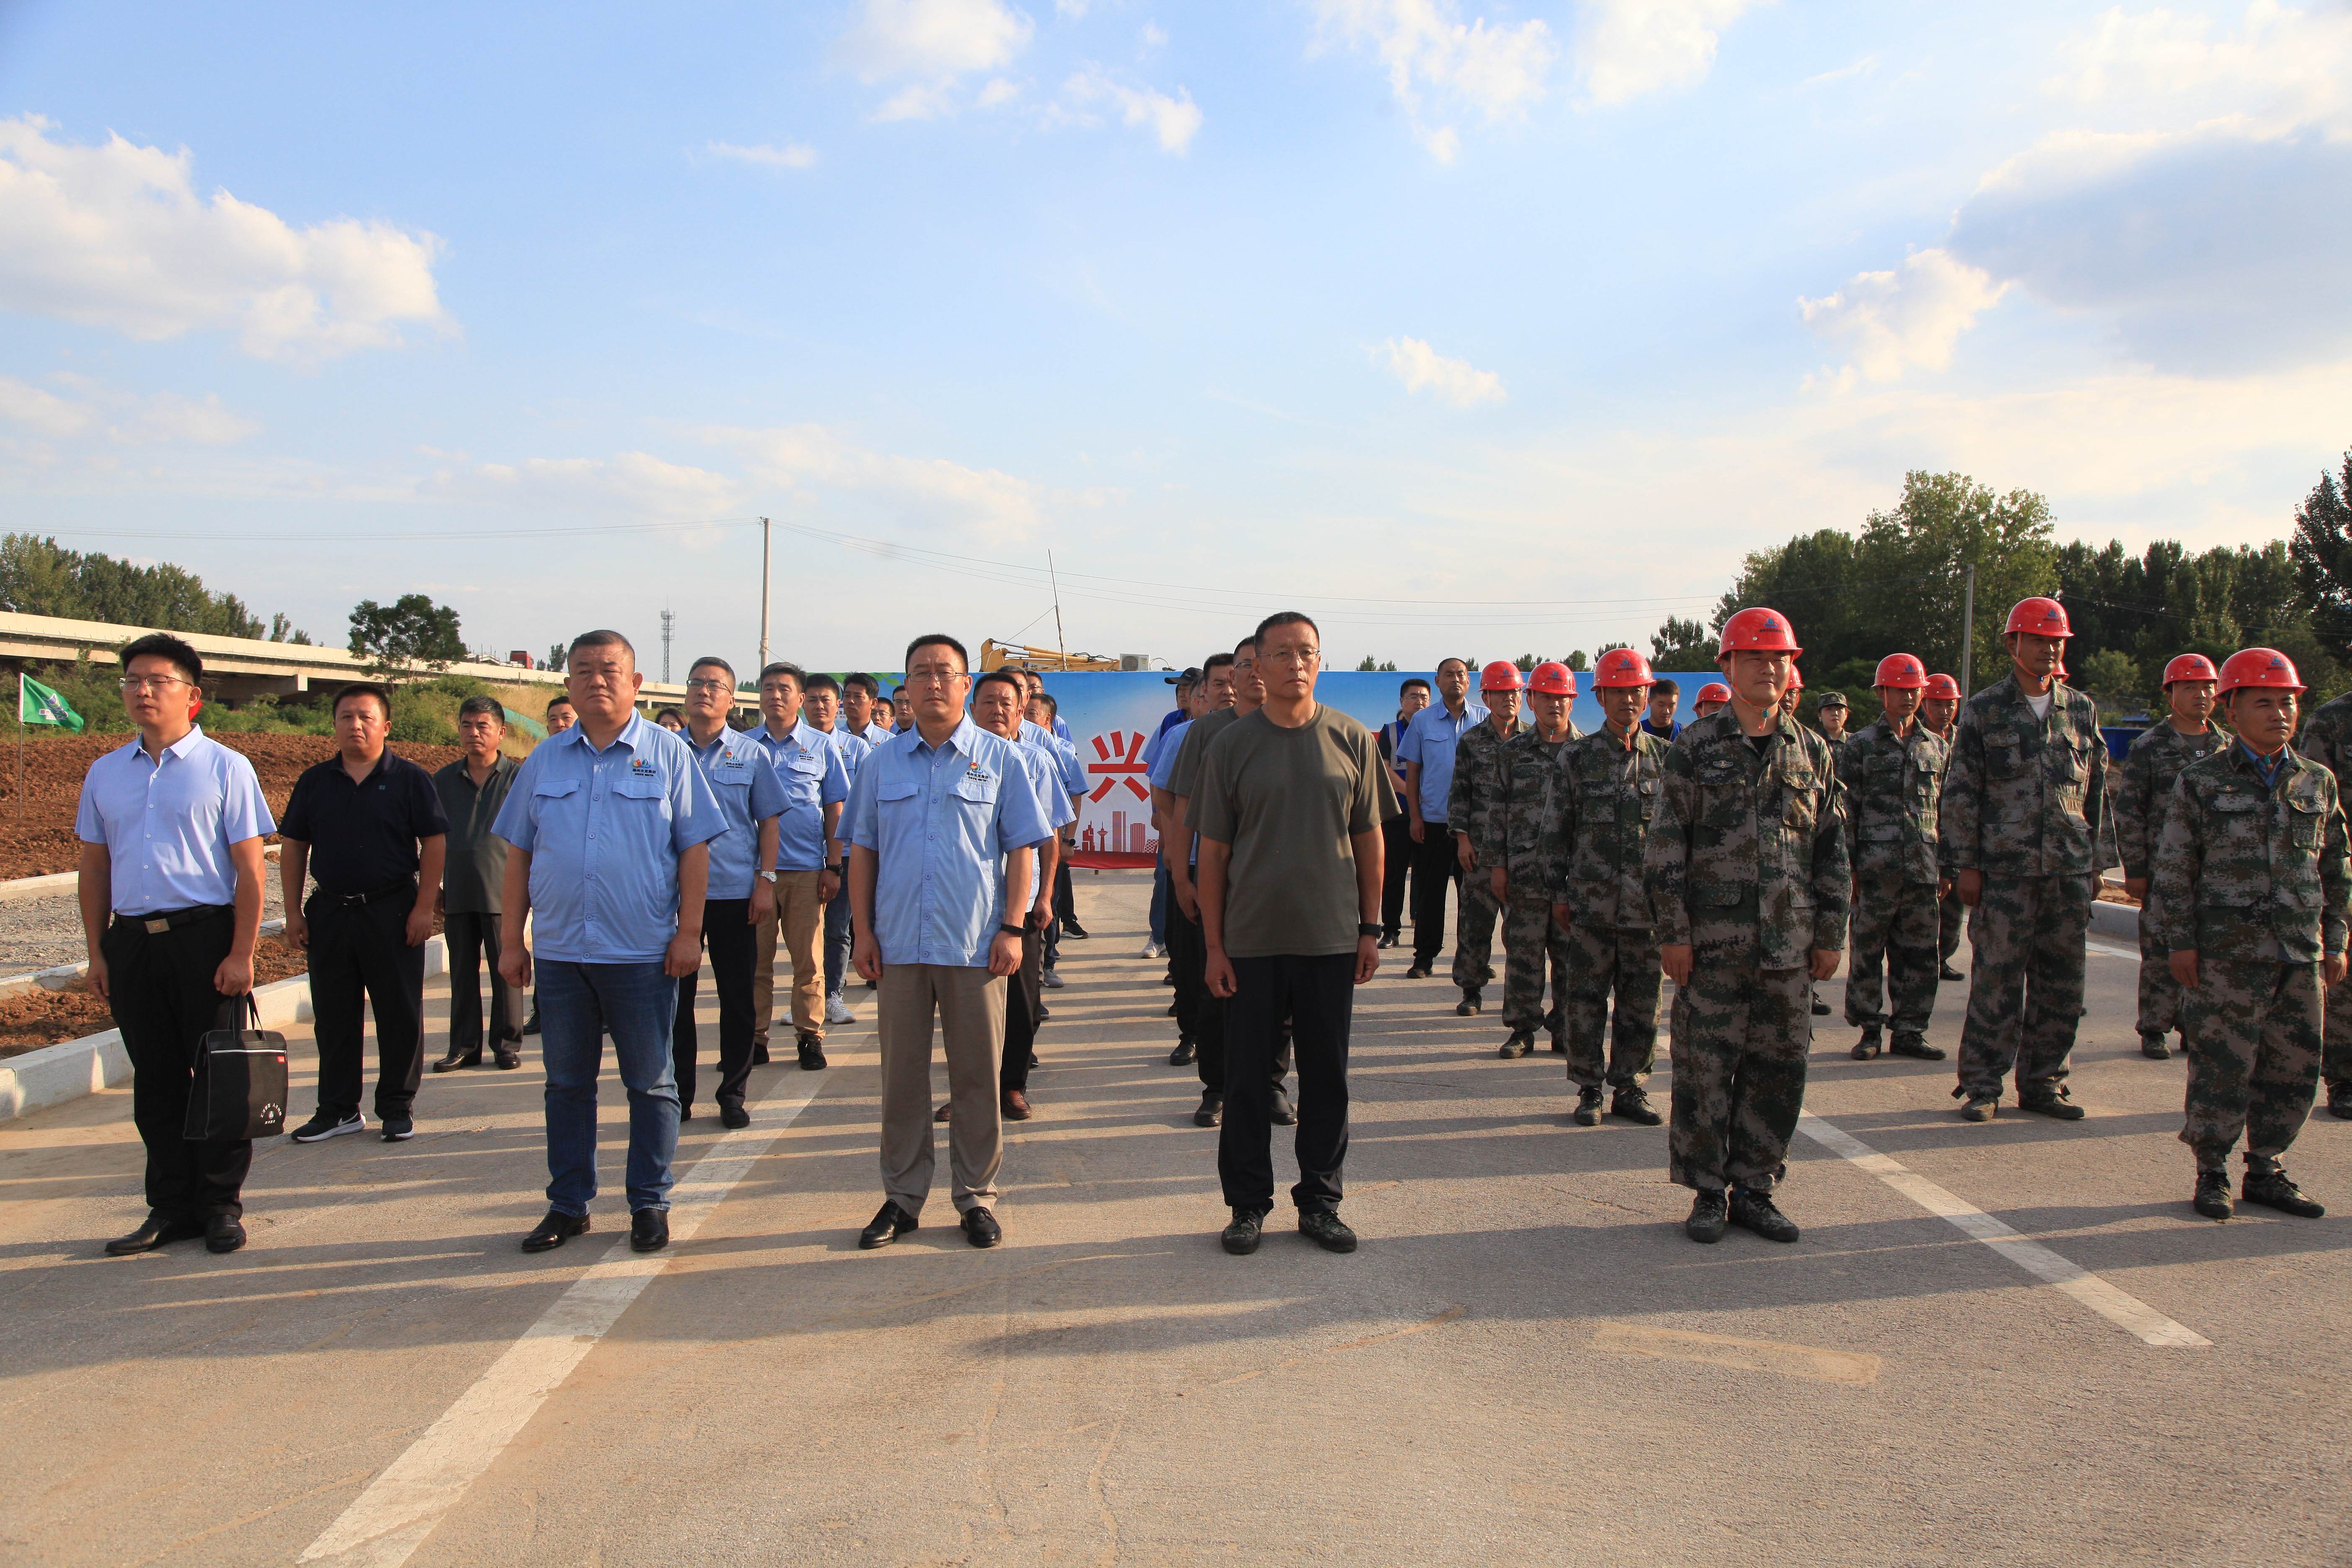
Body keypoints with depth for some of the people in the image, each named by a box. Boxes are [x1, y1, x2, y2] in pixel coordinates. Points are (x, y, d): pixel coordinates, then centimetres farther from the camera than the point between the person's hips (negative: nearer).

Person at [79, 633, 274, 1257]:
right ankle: (171, 1207, 19)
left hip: (205, 936, -4)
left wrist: (242, 953, -11)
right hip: (131, 941, 5)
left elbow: (250, 869, -6)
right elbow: (93, 868, 16)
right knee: (155, 1080, 10)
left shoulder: (224, 768, -3)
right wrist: (96, 952, 10)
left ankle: (221, 1204, 13)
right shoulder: (105, 773, 12)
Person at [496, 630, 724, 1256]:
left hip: (643, 953, -3)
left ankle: (650, 1205, 16)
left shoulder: (667, 753, 0)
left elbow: (694, 847, -2)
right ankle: (568, 1205, 23)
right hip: (559, 952, 3)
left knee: (650, 1085, 5)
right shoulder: (544, 759, 9)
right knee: (567, 1084, 11)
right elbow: (519, 853, 11)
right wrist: (511, 939, 6)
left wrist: (689, 931, -8)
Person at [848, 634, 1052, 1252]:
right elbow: (862, 850, 12)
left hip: (976, 945, -2)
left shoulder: (999, 757, 3)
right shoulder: (882, 763, 10)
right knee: (901, 1075, 8)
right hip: (899, 945, 2)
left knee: (977, 1076, 5)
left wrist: (1012, 928, -6)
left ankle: (976, 1196, 17)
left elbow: (1022, 847, 1)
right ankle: (902, 1195, 20)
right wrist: (863, 931, 4)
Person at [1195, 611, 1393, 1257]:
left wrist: (1371, 928, 4)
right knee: (1247, 1078, 6)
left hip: (1332, 939, 1)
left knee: (1327, 1077, 9)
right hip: (1252, 942, -1)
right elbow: (1213, 850, 1)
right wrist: (1213, 944, -2)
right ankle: (1248, 1204, 20)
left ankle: (1319, 1202, 22)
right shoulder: (1230, 746, 0)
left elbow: (1369, 839, 8)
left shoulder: (1352, 741, 3)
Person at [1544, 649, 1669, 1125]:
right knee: (1586, 999, 3)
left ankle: (1630, 1088, 19)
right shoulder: (1577, 757, 2)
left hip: (1649, 902, 2)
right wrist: (1558, 893, 0)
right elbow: (1559, 830, 3)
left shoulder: (1666, 756, 7)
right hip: (1591, 902, -1)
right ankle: (1589, 1090, 15)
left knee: (1642, 1000, 7)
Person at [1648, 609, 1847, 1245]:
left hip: (1789, 943, 3)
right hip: (1713, 940, -3)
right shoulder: (1695, 748, 0)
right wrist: (1673, 932, -7)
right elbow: (1666, 846, -2)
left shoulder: (1811, 750, 10)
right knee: (1705, 1066, 0)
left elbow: (1833, 849, 13)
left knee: (1779, 1067, 7)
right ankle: (1708, 1192, 13)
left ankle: (1754, 1188, 20)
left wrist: (1831, 933, 8)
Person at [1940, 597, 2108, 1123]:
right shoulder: (1983, 711, 2)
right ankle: (1982, 1085, 7)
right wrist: (1965, 863, -6)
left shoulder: (2081, 710, 13)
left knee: (2061, 981, 6)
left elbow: (2097, 789, 16)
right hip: (2003, 866, -4)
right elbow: (1960, 794, 0)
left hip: (2069, 868, 4)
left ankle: (2043, 1082, 18)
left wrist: (2095, 859, 11)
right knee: (1996, 977, -2)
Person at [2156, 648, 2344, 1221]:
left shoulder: (2319, 782, 11)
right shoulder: (2202, 781, 0)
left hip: (2301, 956, 4)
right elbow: (2174, 868, 0)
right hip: (2227, 953, -4)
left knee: (2294, 1066, 7)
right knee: (2222, 1065, -1)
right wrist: (2180, 942, -5)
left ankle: (2266, 1171, 21)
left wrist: (2334, 942, 11)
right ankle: (2212, 1174, 12)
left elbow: (2336, 869, 16)